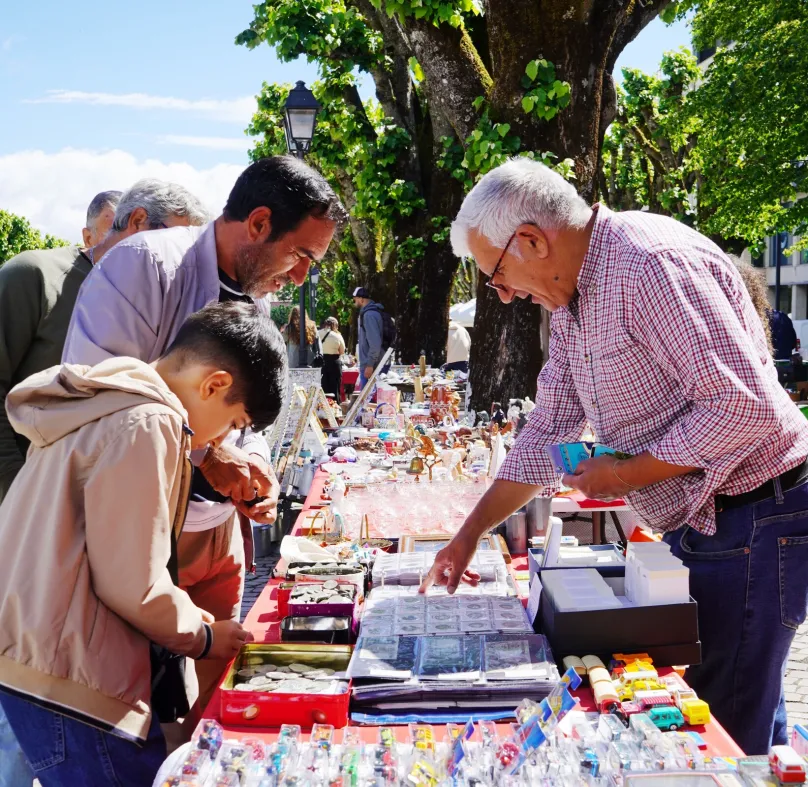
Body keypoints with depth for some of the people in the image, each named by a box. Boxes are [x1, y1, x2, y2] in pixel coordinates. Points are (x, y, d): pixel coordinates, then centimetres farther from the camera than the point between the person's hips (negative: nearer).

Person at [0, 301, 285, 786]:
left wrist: (187, 615, 14)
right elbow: (133, 584, -17)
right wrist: (201, 637, -1)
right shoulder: (146, 425, -18)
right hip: (66, 678, -10)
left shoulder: (105, 403, 14)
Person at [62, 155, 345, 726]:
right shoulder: (145, 264, -15)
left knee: (210, 694, 15)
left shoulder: (256, 299, 10)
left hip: (219, 532, 7)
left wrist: (253, 466, -1)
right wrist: (204, 452, -19)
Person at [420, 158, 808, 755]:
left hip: (753, 521, -9)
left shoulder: (650, 263, -21)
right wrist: (470, 534, 18)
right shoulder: (571, 302, 10)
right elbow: (547, 435, 18)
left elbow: (745, 406, -26)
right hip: (698, 526, 9)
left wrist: (627, 474, -16)